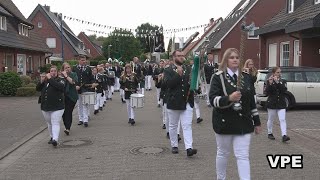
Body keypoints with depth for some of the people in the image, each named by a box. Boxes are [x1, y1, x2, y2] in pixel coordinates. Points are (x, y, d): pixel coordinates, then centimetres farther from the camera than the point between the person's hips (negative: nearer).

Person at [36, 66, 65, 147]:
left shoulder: (60, 80, -2)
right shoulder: (45, 81, 14)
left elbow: (60, 86, -23)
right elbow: (38, 89, 10)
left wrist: (50, 79, -20)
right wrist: (41, 81, -6)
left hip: (57, 107, -6)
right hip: (45, 107, 6)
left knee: (55, 123, -14)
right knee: (49, 123, 17)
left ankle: (55, 139, -23)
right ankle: (52, 137, 31)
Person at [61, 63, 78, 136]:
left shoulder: (73, 74, 4)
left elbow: (73, 82, -14)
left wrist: (66, 76, -14)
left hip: (71, 96, -2)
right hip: (63, 96, 2)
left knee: (68, 112, -10)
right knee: (64, 112, 3)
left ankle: (68, 128, -12)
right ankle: (66, 126, 22)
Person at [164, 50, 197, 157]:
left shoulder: (188, 70, 11)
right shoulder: (168, 71, -1)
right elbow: (168, 84, -17)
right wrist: (178, 74, -23)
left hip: (187, 102, 2)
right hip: (173, 102, -2)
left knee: (187, 125, -6)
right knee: (173, 126, 11)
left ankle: (189, 148, -10)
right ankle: (174, 146, 25)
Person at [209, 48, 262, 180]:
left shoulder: (246, 77, 8)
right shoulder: (218, 77, -6)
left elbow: (252, 101, 12)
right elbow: (213, 99, -15)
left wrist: (257, 122, 12)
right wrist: (229, 98, -32)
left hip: (244, 122, 3)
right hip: (224, 122, -2)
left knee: (243, 156, -1)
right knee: (223, 153, 14)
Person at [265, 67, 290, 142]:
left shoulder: (283, 81, 5)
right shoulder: (269, 81, -1)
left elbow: (284, 90, -13)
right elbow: (267, 92, -12)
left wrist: (277, 82, -22)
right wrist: (270, 83, -25)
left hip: (281, 104, 1)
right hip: (271, 104, -1)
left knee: (282, 119, -9)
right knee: (270, 119, 10)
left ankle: (284, 135, -14)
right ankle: (270, 133, 27)